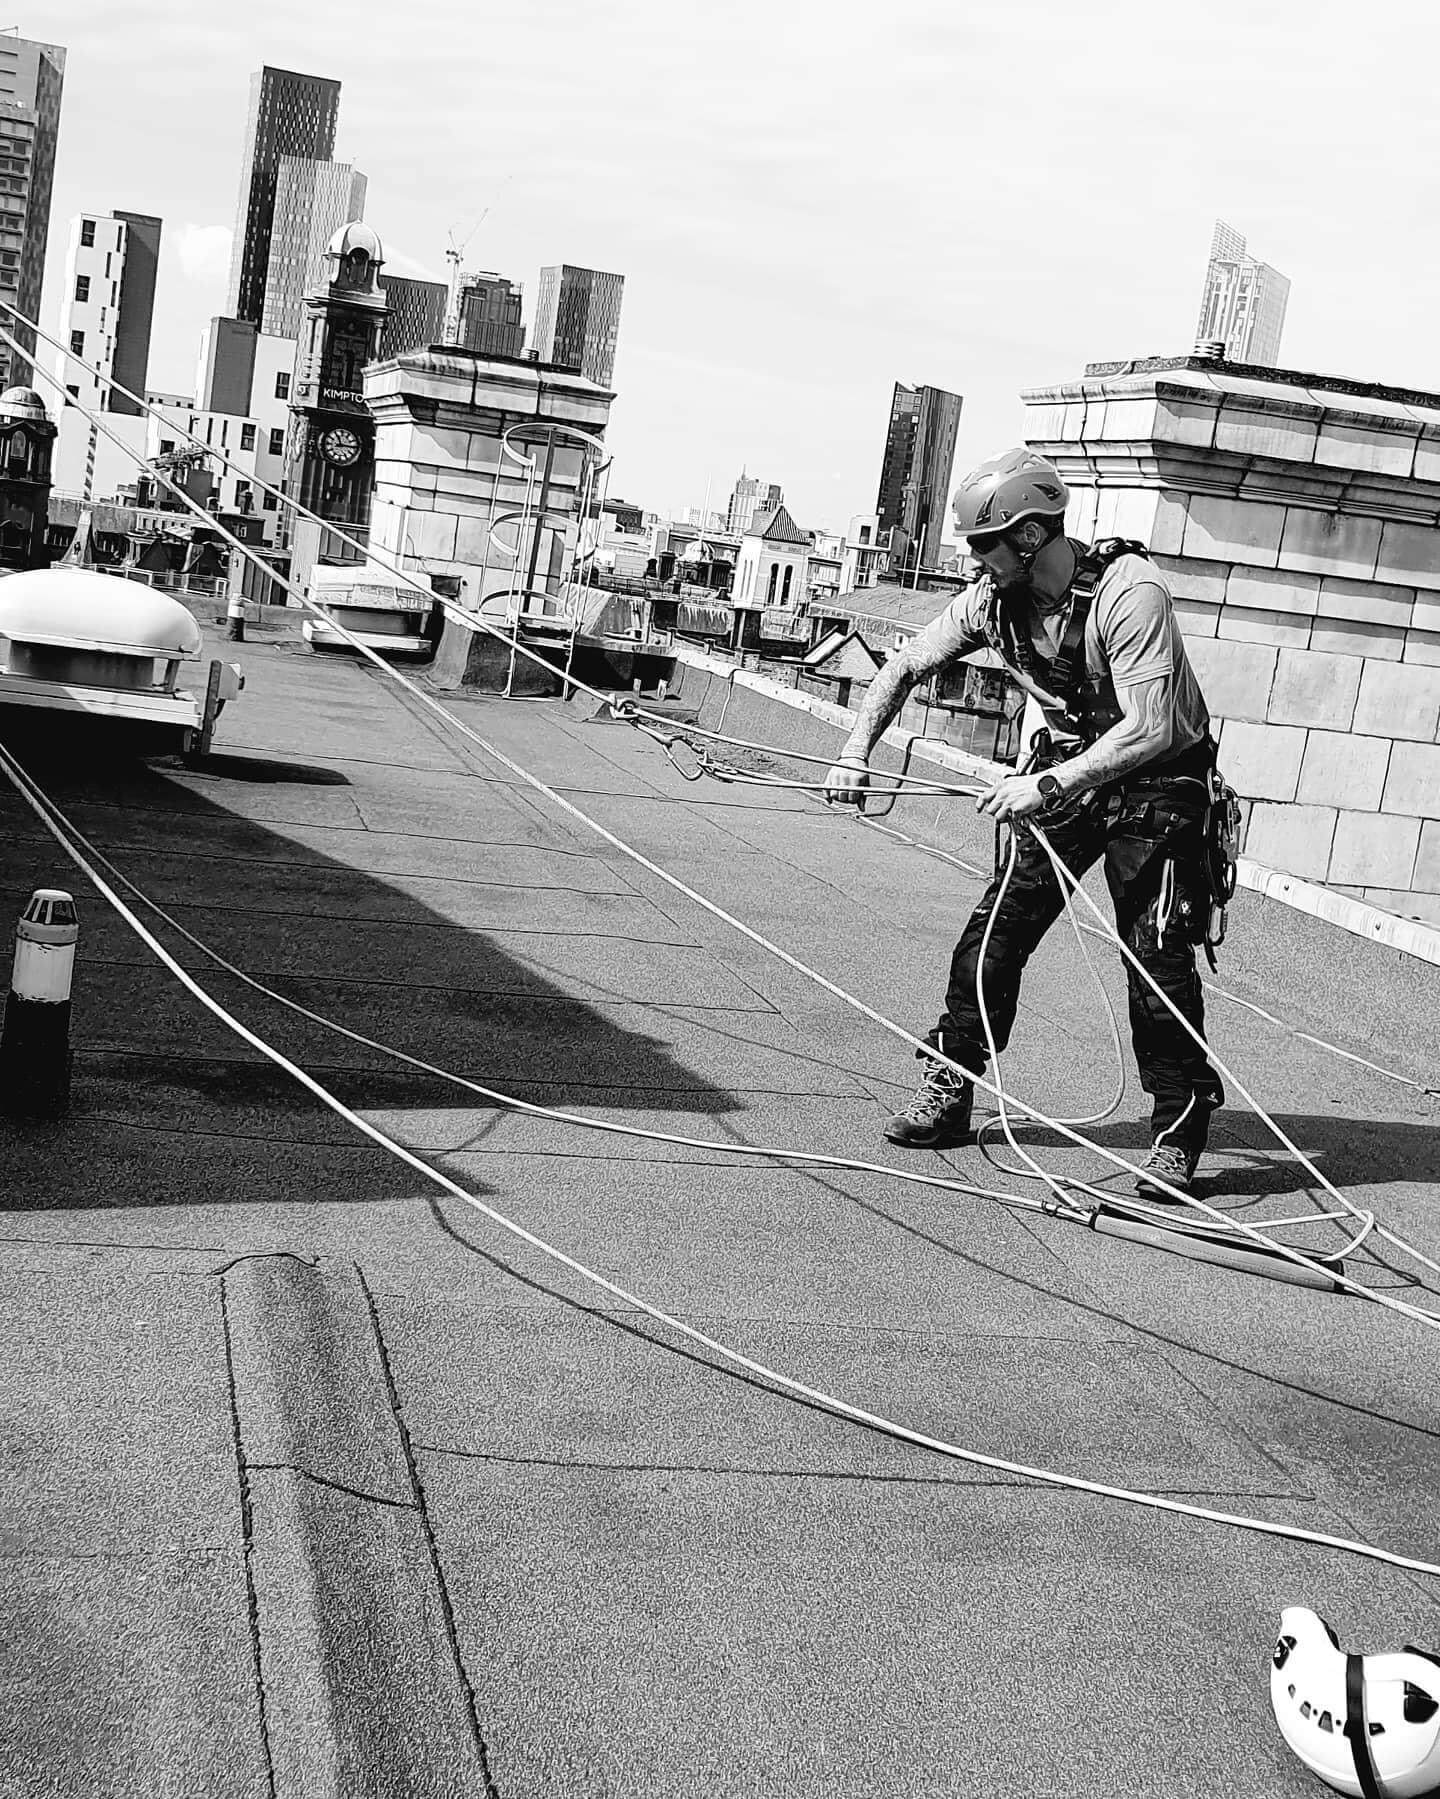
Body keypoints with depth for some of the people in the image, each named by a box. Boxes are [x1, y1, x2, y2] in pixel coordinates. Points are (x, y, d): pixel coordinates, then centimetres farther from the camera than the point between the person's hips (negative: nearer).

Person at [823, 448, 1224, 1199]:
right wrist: (855, 756, -8)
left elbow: (1150, 730, -33)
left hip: (1154, 778, -6)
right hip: (1063, 776, 6)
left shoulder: (1130, 591, -28)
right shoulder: (995, 598, -9)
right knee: (995, 930, 0)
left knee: (1158, 955, -11)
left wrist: (1048, 785, -34)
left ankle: (1178, 1132, 2)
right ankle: (945, 1097, 10)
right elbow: (904, 666, 3)